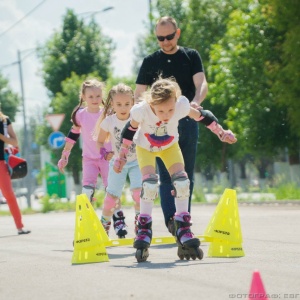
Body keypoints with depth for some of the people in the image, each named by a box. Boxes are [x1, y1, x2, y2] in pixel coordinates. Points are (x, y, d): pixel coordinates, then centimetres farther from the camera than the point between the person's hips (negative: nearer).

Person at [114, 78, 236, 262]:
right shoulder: (142, 110, -38)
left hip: (169, 146, 2)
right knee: (150, 183, -22)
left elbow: (202, 116, -15)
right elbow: (130, 130, -17)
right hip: (145, 147, -2)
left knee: (181, 181, -14)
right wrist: (122, 156, -8)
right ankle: (144, 233, -9)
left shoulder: (181, 106, -35)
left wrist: (222, 133, -7)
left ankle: (183, 232, -4)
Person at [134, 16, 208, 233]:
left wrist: (196, 102, -29)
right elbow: (139, 94, 6)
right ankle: (171, 220, -19)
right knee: (166, 175, -10)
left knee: (187, 175, 5)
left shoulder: (191, 56, 7)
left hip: (187, 123, 1)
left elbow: (202, 84, -7)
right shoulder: (151, 61, 8)